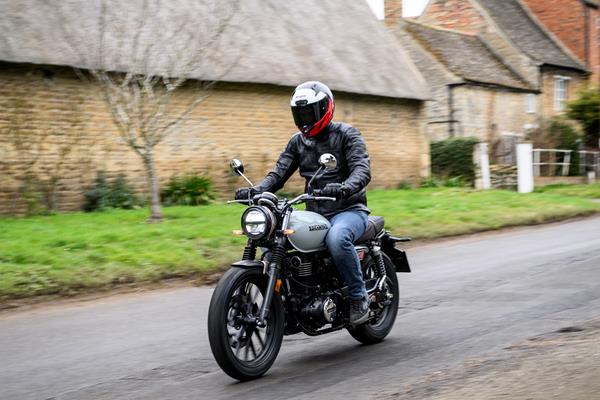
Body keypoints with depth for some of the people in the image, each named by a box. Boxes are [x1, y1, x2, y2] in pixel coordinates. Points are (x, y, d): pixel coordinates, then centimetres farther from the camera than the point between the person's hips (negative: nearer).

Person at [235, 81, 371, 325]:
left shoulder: (346, 135, -3)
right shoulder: (297, 142, 14)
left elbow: (362, 169, -18)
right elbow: (279, 172, 5)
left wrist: (345, 187, -40)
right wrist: (256, 191, -16)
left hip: (349, 209, -6)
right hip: (315, 214, 6)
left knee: (337, 238, -39)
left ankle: (359, 297, -19)